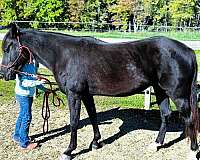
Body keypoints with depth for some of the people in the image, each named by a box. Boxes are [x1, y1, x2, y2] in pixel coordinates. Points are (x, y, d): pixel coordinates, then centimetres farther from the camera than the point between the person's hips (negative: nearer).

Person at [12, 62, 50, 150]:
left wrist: (44, 89, 11)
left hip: (28, 94, 9)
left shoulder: (32, 65, 6)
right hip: (23, 95, -9)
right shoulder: (22, 66, -20)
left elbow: (33, 79, 15)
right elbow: (22, 82, -27)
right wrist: (37, 82, -32)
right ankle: (24, 142, 7)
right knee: (27, 117, -4)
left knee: (22, 115, 20)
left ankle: (16, 136, 37)